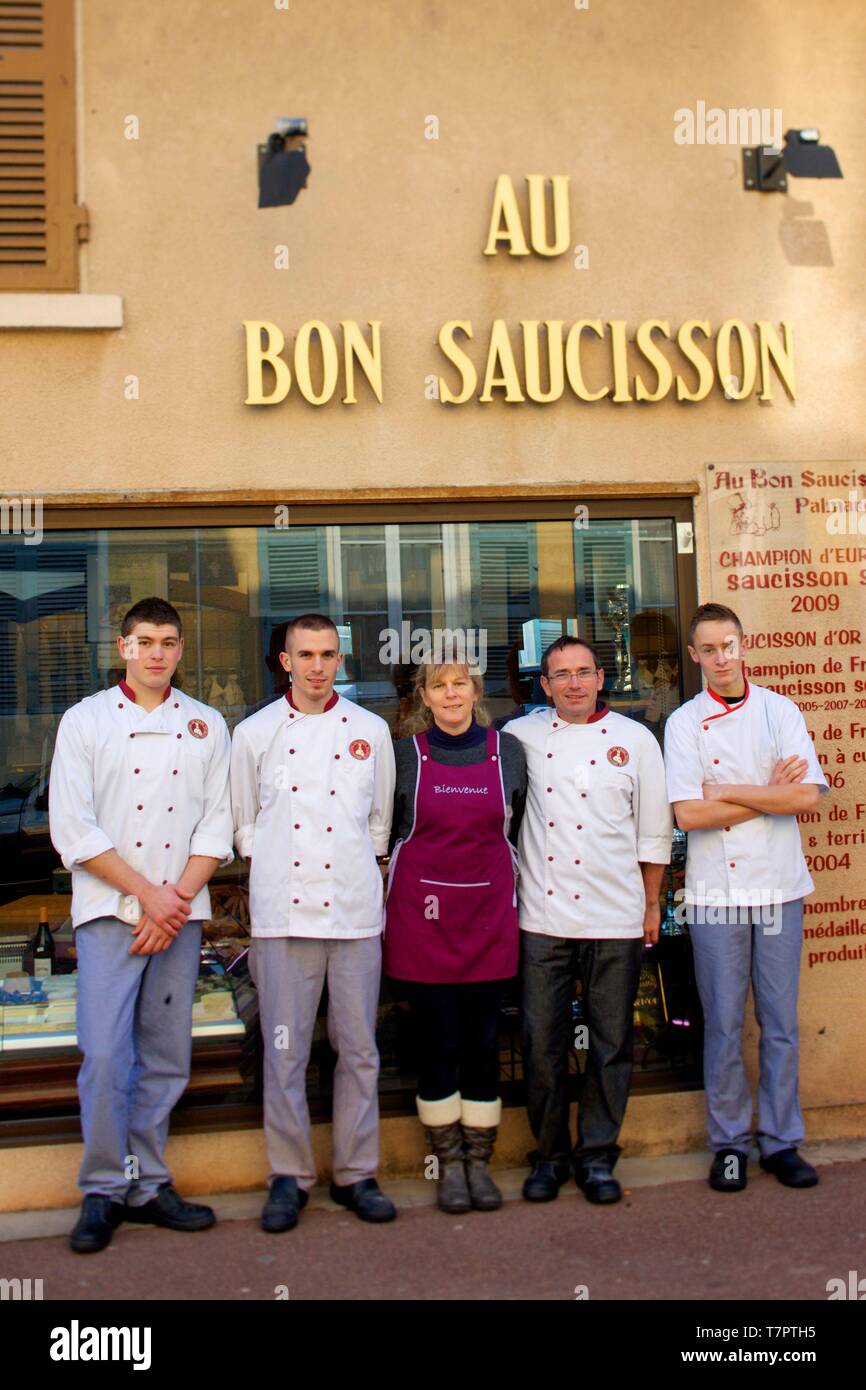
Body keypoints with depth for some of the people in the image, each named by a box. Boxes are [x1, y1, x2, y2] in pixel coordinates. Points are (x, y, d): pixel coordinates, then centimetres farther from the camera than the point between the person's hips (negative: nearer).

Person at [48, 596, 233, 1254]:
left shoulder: (207, 725, 10)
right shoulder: (86, 720, 3)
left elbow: (217, 827, 6)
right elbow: (74, 829, -4)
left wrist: (177, 898, -7)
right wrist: (146, 893, -9)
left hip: (181, 913, 3)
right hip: (109, 911, -2)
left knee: (167, 1057, 6)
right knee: (106, 1056, -8)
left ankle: (148, 1183, 18)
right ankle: (104, 1188, 7)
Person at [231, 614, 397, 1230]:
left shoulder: (371, 730, 8)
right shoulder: (255, 733, 6)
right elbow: (245, 824, 13)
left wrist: (357, 872, 8)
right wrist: (274, 873, 7)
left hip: (356, 912, 1)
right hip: (283, 911, -1)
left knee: (359, 1049, 6)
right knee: (284, 1051, 2)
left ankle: (357, 1174, 19)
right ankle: (289, 1175, 16)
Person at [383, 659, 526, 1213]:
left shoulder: (508, 751, 5)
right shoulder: (406, 755, 3)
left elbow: (522, 829, 13)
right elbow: (385, 831, 11)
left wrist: (500, 872, 5)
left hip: (489, 914, 1)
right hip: (424, 913, -1)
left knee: (483, 1039, 5)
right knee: (438, 1041, 3)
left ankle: (479, 1162, 19)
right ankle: (449, 1164, 17)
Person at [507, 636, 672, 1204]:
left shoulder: (635, 739, 4)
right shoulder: (522, 736, 4)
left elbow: (653, 832, 9)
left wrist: (652, 905, 9)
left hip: (616, 918, 0)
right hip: (543, 916, 0)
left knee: (612, 1042, 7)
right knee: (543, 1042, 4)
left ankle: (597, 1155, 21)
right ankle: (549, 1155, 20)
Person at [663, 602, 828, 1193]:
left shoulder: (780, 711, 4)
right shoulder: (685, 723, 0)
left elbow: (808, 795, -9)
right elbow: (688, 814, -10)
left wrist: (728, 791, -10)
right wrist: (769, 795, -7)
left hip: (779, 887, 1)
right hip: (716, 893, -1)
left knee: (781, 1022, 8)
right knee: (724, 1024, 6)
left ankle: (781, 1140, 21)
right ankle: (729, 1143, 19)